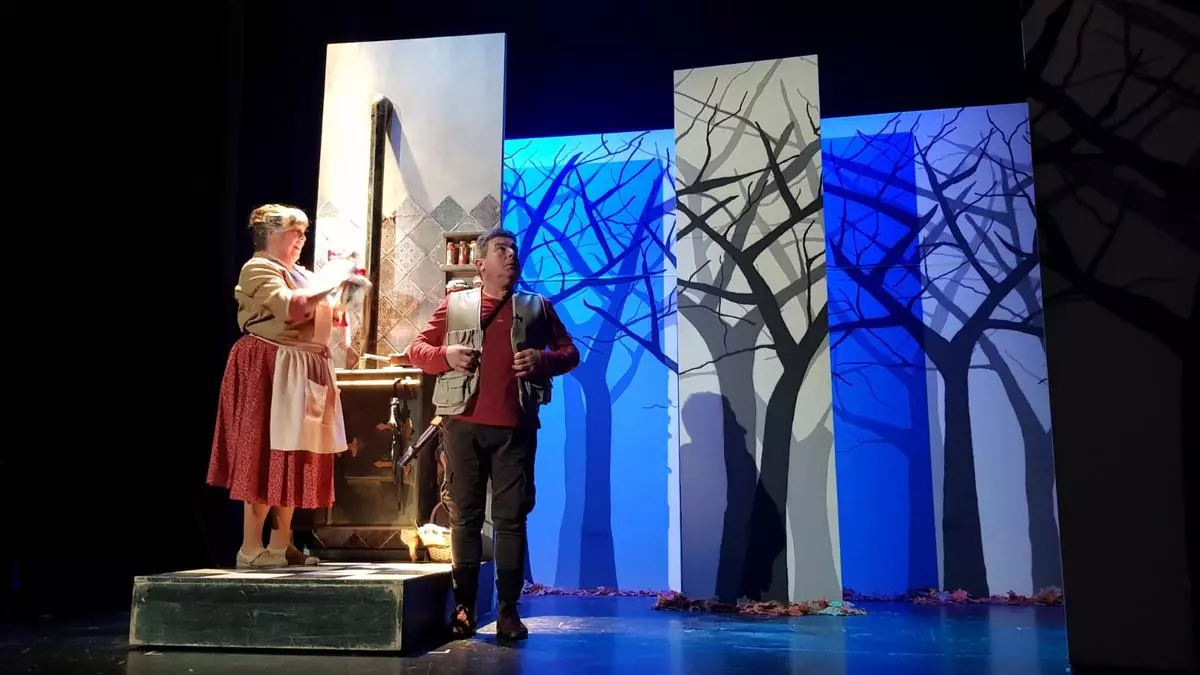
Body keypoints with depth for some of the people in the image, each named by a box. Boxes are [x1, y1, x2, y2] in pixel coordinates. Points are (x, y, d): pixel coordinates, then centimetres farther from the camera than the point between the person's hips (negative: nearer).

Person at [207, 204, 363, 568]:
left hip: (302, 373, 9)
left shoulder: (300, 274, 21)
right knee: (265, 458, -8)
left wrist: (341, 283, 10)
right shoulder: (258, 268, -7)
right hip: (270, 371, -9)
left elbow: (319, 315, 22)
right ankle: (250, 549, -3)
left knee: (293, 460, 9)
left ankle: (280, 545, 15)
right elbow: (291, 308, -23)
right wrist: (330, 279, -13)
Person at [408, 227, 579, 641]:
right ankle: (464, 608, 9)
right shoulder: (455, 304, 13)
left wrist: (544, 360, -7)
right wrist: (445, 355, -9)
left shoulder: (537, 306, 15)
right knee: (465, 516, 3)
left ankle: (508, 610, 5)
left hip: (515, 427, 0)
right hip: (464, 423, 0)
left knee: (512, 518, 0)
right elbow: (418, 349, 12)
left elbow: (569, 352, 14)